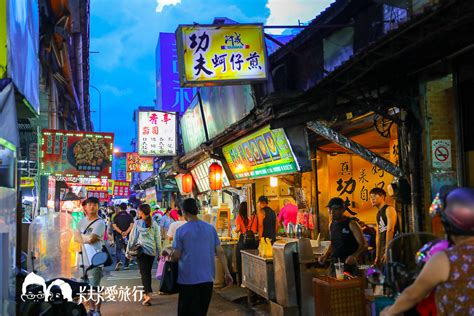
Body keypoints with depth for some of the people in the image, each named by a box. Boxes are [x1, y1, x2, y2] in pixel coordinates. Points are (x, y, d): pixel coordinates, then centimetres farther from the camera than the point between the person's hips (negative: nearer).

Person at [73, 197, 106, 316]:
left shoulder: (100, 223, -11)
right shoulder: (83, 221, 11)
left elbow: (90, 239, -22)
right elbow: (76, 237, 3)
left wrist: (81, 235, -3)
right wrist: (87, 239, -14)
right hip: (85, 259, 7)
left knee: (95, 287, -4)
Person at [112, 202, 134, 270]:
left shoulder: (116, 216, 2)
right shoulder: (129, 216, 0)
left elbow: (114, 225, -8)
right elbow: (131, 225, -12)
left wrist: (121, 232, -13)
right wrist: (126, 232, -16)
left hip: (118, 235, 0)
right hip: (127, 236, 0)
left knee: (118, 250, 7)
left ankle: (118, 261, -16)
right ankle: (126, 265, 13)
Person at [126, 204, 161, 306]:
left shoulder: (138, 223, -5)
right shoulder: (154, 224, 1)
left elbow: (133, 237, 0)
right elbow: (158, 239, 3)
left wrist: (128, 250, 9)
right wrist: (159, 252, 12)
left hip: (141, 250, -3)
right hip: (152, 250, 3)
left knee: (144, 272, -4)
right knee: (148, 272, 16)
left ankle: (148, 294, -18)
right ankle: (146, 292, 25)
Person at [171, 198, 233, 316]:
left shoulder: (181, 231, -10)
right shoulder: (210, 228, 1)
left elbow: (176, 256, -7)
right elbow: (220, 252, 0)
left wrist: (170, 258, 15)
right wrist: (227, 273, 4)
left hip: (188, 279, -4)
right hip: (208, 278, 4)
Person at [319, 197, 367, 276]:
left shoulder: (351, 224, -9)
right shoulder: (331, 225, 10)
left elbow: (363, 245, -13)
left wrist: (354, 256, -30)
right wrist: (326, 255, 6)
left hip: (348, 263, -6)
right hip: (334, 263, 6)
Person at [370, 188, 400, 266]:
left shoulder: (389, 209, -7)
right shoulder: (378, 214, 18)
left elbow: (390, 230, -17)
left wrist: (387, 251, -22)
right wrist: (377, 256, 16)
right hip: (383, 248, 8)